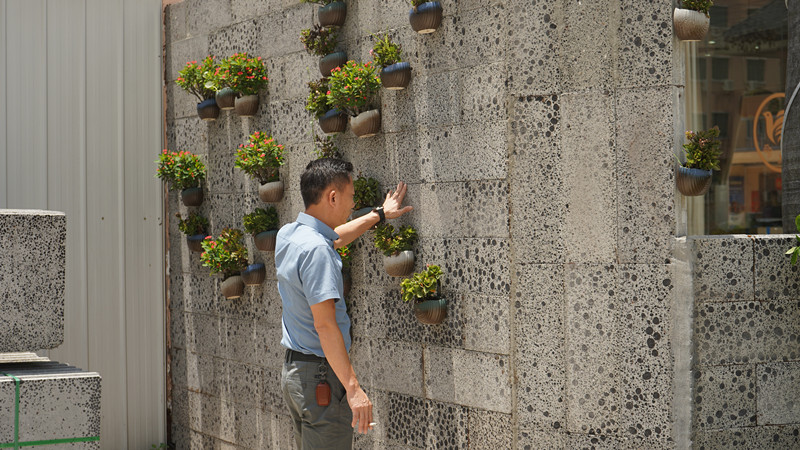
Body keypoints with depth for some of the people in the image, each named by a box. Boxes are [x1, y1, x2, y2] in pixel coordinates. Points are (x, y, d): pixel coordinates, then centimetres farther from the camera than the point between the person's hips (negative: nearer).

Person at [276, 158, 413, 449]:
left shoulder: (288, 235, 8)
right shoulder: (316, 250, -21)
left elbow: (334, 237, 31)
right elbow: (324, 324, -25)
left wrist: (379, 215, 41)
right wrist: (353, 387, -25)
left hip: (293, 369, 10)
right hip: (321, 376, -10)